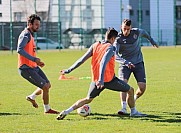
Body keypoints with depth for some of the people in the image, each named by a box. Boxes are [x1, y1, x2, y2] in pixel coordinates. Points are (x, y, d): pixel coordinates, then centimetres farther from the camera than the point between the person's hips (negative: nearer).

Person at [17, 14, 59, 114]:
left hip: (33, 67, 10)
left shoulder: (30, 35, 17)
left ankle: (31, 97, 31)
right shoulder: (26, 35, -14)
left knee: (47, 85, 13)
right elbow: (20, 50, -27)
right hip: (26, 68, -10)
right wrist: (34, 59, -29)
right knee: (45, 87, -9)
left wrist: (37, 62, 13)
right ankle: (47, 109, 6)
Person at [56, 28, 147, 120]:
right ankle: (133, 112, 20)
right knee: (130, 90, 13)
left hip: (96, 80, 6)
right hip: (109, 79, -5)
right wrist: (101, 80, -33)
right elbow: (103, 63, -24)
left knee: (88, 99, 19)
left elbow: (82, 59, 6)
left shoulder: (95, 46, 8)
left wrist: (69, 70, 13)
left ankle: (66, 112, 4)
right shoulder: (110, 48, -9)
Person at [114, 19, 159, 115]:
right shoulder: (118, 38, -17)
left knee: (142, 87, -9)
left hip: (138, 63, 2)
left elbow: (144, 33, 20)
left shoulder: (136, 32, -6)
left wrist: (152, 41, 36)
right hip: (125, 64, -2)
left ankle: (133, 100, 22)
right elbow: (115, 55, -29)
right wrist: (126, 62, -44)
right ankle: (124, 108, -23)